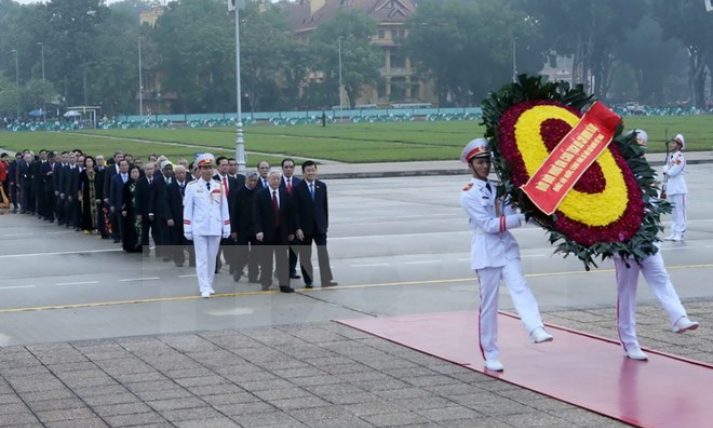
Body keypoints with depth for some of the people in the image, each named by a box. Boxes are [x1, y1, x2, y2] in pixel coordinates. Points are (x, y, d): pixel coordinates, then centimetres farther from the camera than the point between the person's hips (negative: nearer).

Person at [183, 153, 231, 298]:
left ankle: (209, 284, 22)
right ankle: (204, 288, -2)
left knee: (212, 258, 10)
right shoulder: (192, 186, -3)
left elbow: (224, 208, 9)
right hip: (199, 228, -3)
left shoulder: (219, 186, 6)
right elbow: (187, 209, -1)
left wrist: (226, 228, 7)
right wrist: (187, 229, -3)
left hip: (215, 228, 3)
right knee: (202, 259, -3)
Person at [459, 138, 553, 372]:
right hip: (486, 252, -4)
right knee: (488, 303, 0)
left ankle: (536, 329, -37)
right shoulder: (468, 195, -5)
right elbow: (489, 225, -13)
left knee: (520, 288, -17)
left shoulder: (498, 189, 13)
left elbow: (509, 215, 7)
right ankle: (490, 355, 9)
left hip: (507, 247, 4)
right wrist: (522, 217, -18)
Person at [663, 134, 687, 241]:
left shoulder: (680, 157, -12)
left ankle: (680, 233, -3)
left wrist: (666, 170, -2)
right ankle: (674, 232, 18)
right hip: (670, 187, 8)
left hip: (679, 188, -8)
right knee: (673, 212, 12)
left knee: (679, 210, -5)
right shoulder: (670, 156, 14)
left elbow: (673, 172, -18)